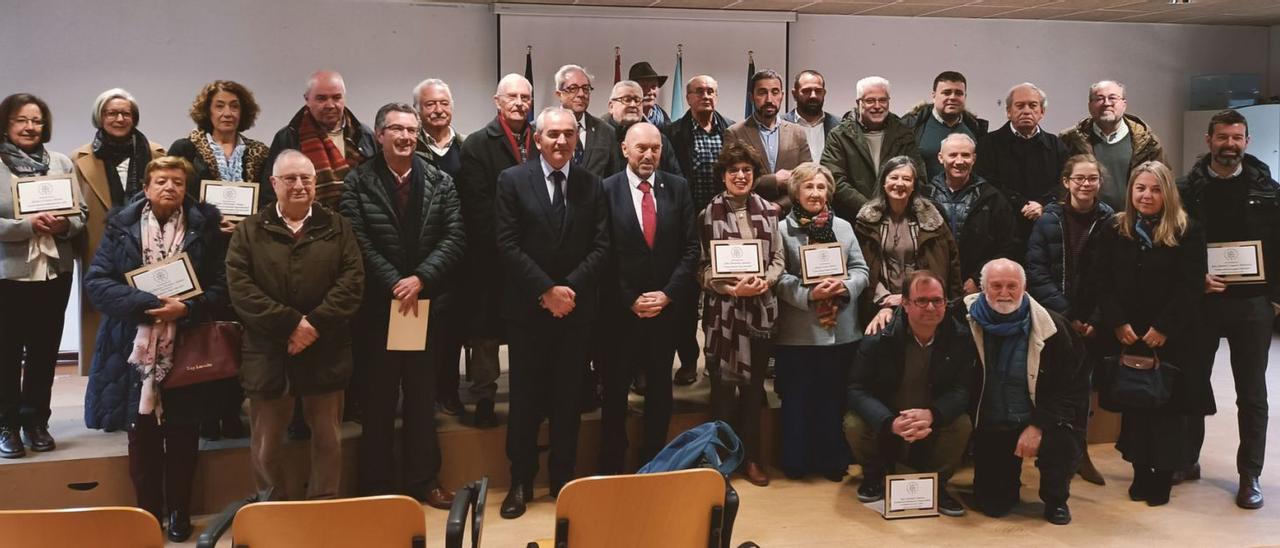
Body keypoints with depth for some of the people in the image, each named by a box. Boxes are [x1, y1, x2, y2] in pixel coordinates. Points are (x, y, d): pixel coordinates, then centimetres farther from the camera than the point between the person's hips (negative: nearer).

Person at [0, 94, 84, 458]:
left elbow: (80, 214, 5)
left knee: (45, 350, 10)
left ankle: (36, 421, 21)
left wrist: (65, 226, -14)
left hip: (55, 271, 3)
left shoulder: (61, 163, 6)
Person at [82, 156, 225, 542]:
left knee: (182, 437, 9)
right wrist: (146, 303, -17)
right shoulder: (121, 226, 4)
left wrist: (187, 308, -20)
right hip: (136, 350, 1)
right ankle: (148, 513, 23)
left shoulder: (204, 227, 2)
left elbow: (221, 286, -3)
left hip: (187, 351, 0)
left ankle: (179, 513, 23)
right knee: (142, 437, 9)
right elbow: (96, 281, -5)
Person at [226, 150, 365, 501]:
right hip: (268, 353, 0)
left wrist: (315, 324, -16)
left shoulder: (337, 227, 7)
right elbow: (239, 287, -6)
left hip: (325, 352, 0)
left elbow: (352, 280, -4)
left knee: (328, 438, 9)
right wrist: (290, 323, -16)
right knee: (265, 443, 9)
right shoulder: (250, 230, 5)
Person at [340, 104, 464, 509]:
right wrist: (395, 286, -15)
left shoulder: (440, 183, 5)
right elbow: (359, 243, -9)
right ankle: (377, 486, 19)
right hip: (378, 306, -2)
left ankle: (424, 480, 25)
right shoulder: (358, 183, -2)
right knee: (379, 400, 8)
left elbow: (454, 238, -2)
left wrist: (420, 279, -14)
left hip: (426, 303, 3)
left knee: (422, 397, 12)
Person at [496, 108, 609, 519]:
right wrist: (547, 290, -14)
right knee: (525, 399, 6)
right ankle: (521, 481, 18)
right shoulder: (513, 180, -1)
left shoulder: (592, 185, 6)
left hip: (576, 309, 2)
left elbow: (600, 248, 1)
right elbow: (508, 245, -7)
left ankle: (563, 477, 22)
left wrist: (568, 289, -12)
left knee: (568, 399, 10)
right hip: (528, 309, -2)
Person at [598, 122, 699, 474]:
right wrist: (630, 300, -10)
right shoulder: (606, 190, -6)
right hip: (622, 309, -2)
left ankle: (655, 462, 26)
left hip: (667, 306, 3)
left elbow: (691, 247, 1)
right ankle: (611, 468, 20)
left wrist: (667, 293, -8)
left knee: (660, 388, 13)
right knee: (616, 389, 8)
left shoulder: (678, 187, 3)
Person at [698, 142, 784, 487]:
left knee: (754, 386, 11)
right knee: (723, 386, 3)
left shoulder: (769, 211, 6)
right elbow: (702, 267, -4)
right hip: (724, 309, -3)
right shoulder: (710, 213, -4)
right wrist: (733, 288, -17)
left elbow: (779, 258, 8)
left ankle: (751, 458, 22)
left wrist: (766, 280, -11)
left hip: (762, 308, 3)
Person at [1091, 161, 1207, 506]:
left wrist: (1163, 329, -14)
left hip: (1171, 338, -2)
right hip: (1125, 336, 2)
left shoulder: (1187, 233, -2)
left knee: (1167, 405, 1)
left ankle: (1163, 475, 10)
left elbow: (1191, 288, -7)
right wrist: (1118, 324, -10)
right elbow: (1102, 283, 1)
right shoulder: (1114, 231, 6)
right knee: (1133, 403, 5)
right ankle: (1141, 472, 15)